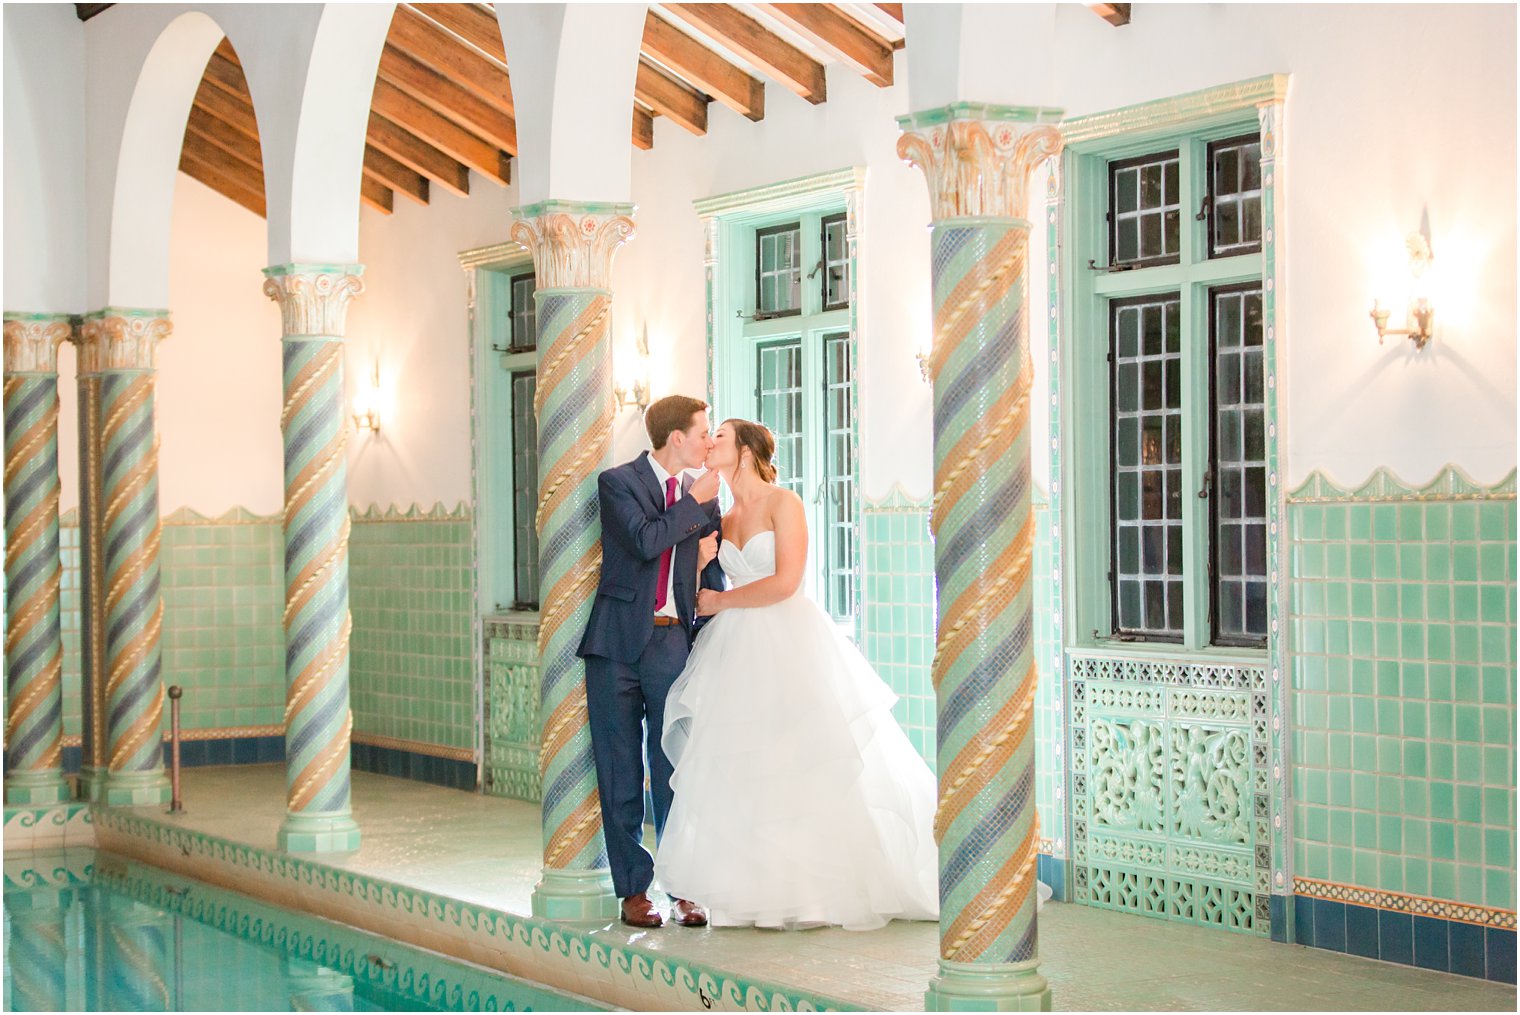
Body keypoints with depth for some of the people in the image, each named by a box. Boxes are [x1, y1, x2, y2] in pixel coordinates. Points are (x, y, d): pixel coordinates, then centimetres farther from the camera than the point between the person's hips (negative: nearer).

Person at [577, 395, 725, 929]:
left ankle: (684, 889, 4)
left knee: (675, 770, -1)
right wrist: (696, 501, -10)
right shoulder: (616, 482, -2)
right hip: (618, 643, -2)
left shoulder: (702, 495, 11)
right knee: (620, 773, 2)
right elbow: (645, 540, -18)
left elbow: (712, 570, 14)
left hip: (673, 641, 3)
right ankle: (633, 890, 9)